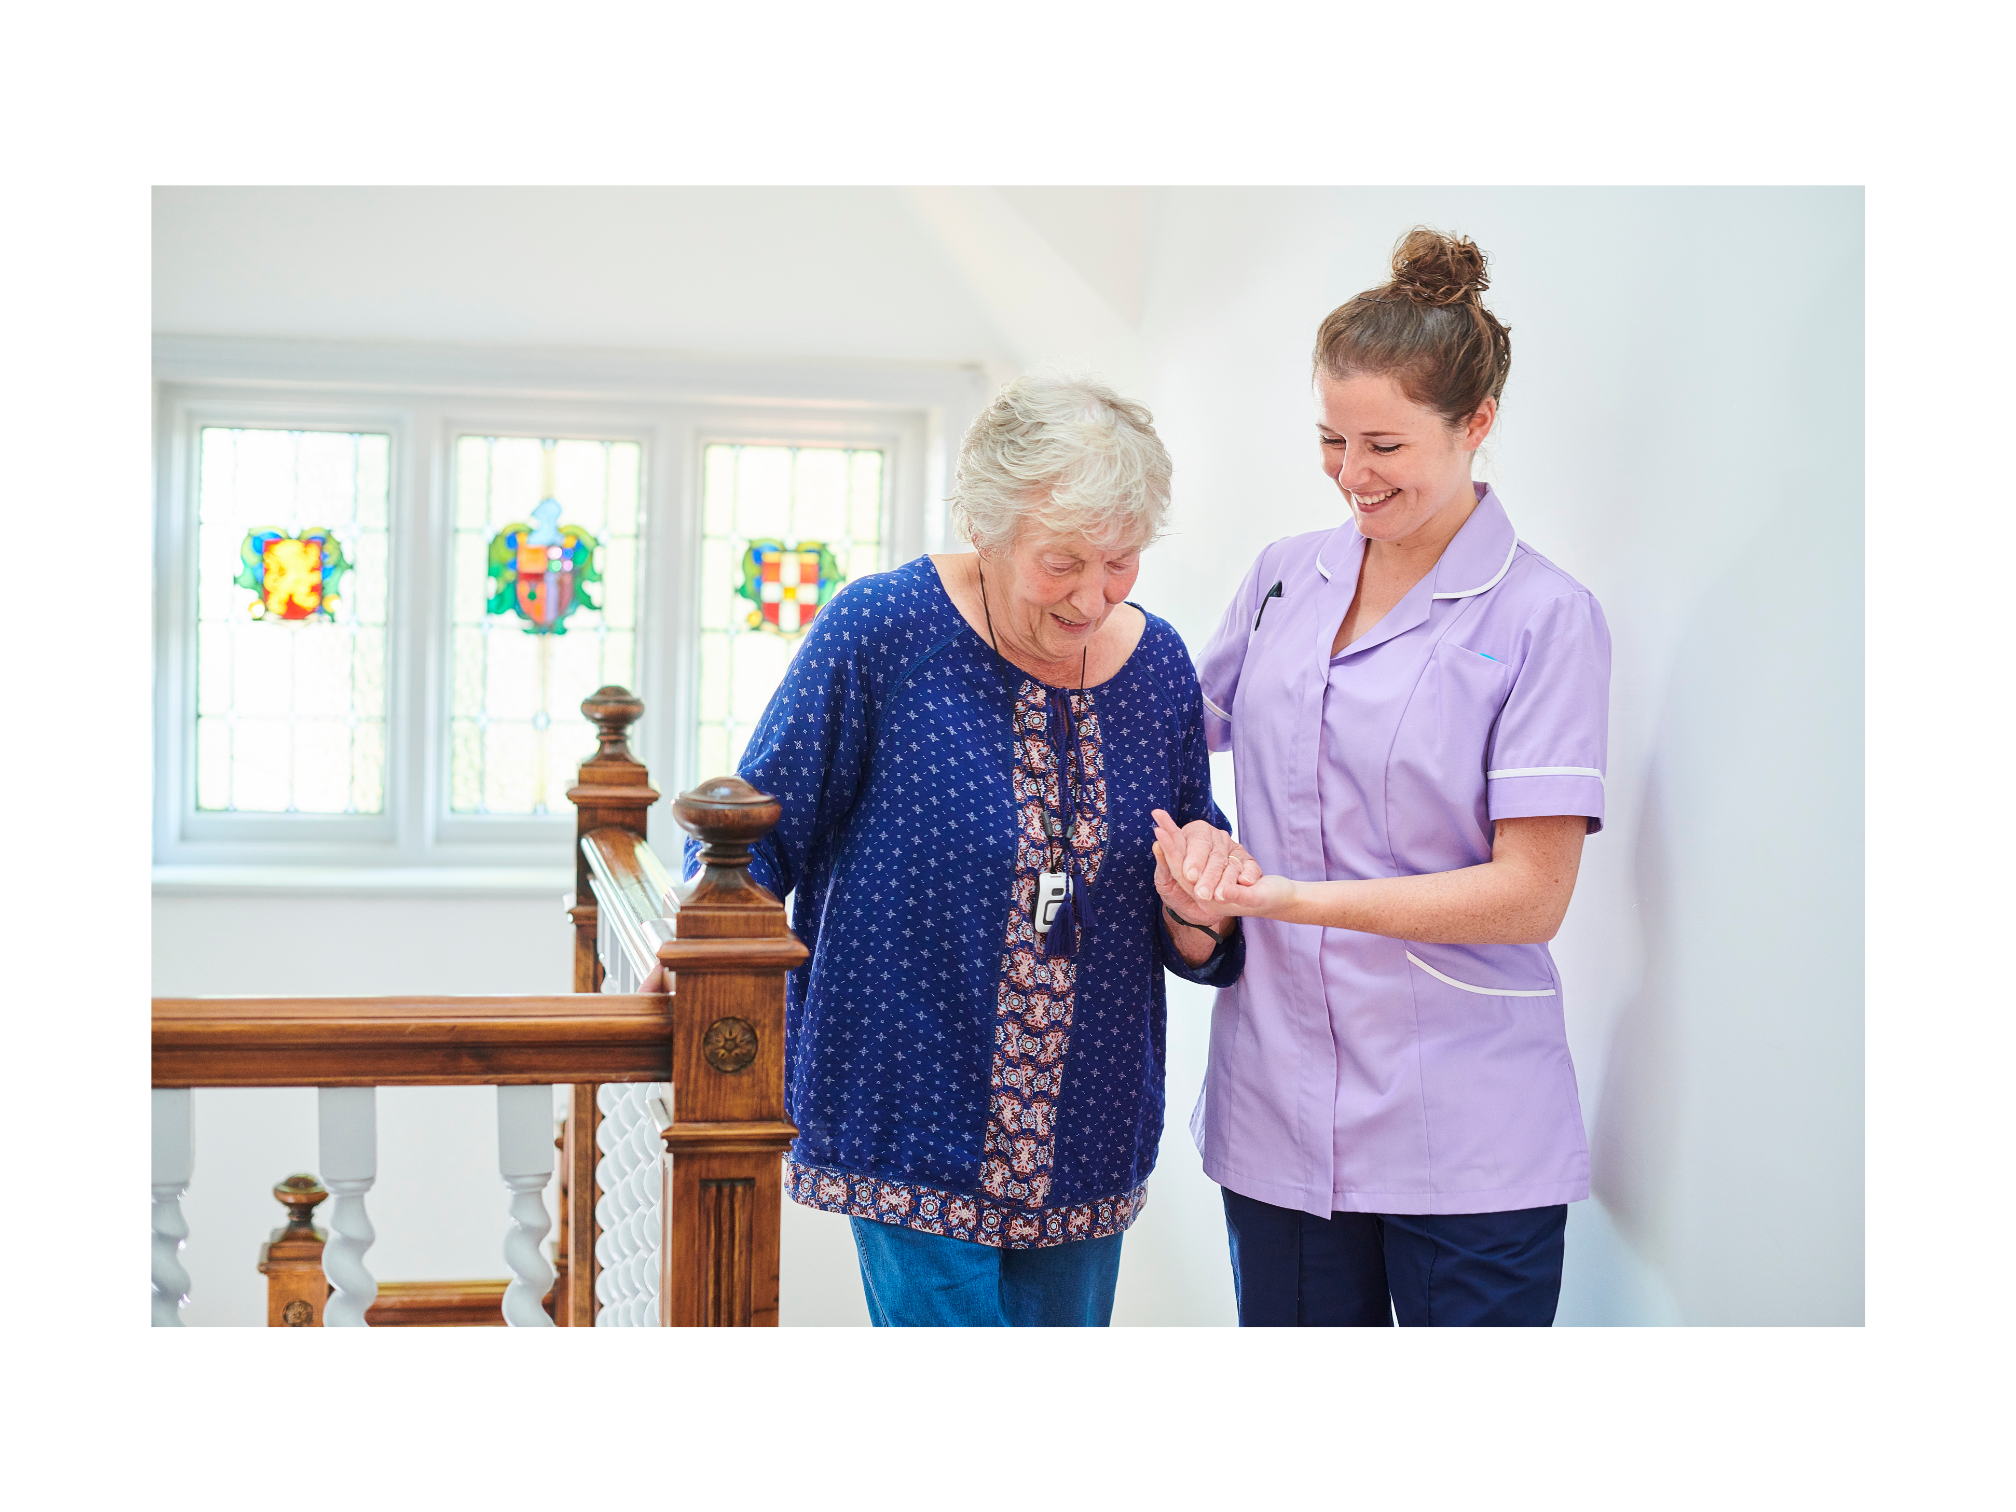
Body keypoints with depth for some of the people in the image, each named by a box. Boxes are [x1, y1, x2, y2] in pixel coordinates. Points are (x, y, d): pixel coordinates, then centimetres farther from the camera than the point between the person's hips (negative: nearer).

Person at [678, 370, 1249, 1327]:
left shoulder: (1156, 664, 3)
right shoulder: (882, 629, -11)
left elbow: (1198, 950, 10)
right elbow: (755, 836, -4)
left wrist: (1195, 906, -12)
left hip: (1086, 1137, 5)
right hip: (915, 1125, -5)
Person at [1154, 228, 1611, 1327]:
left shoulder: (1543, 617, -6)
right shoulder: (1283, 578, 9)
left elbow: (1531, 894, -12)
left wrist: (1290, 896, -19)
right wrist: (1192, 851, 1)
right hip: (1277, 1115, 4)